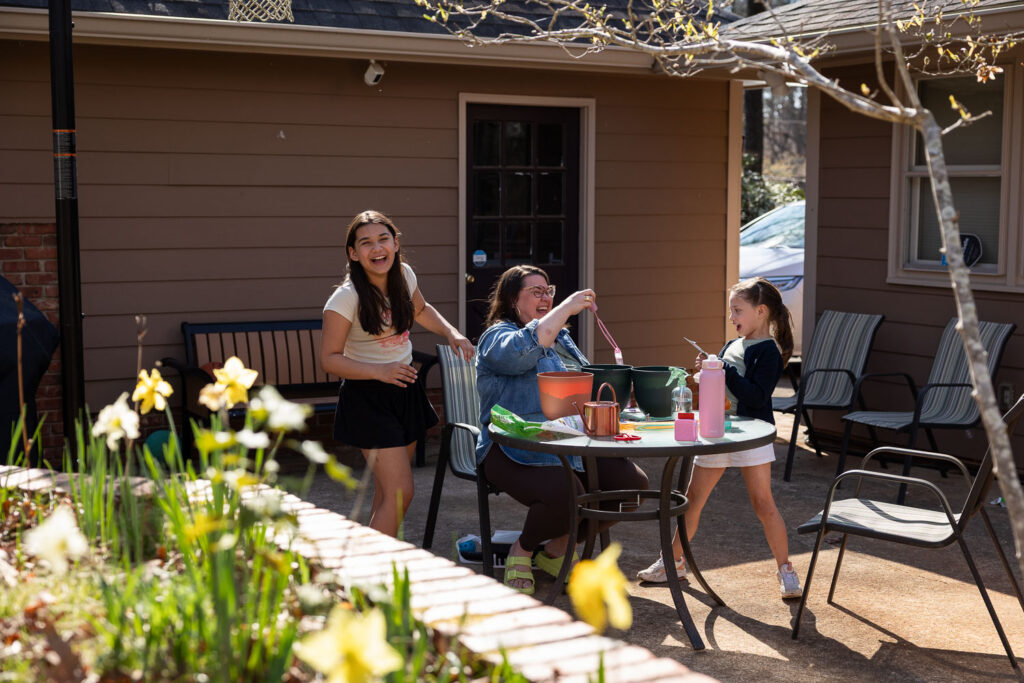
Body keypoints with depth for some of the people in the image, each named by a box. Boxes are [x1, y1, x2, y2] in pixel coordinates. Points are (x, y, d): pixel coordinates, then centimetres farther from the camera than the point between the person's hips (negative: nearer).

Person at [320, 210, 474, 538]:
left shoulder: (404, 275, -1)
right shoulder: (345, 298, -20)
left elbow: (421, 310, 21)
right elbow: (329, 359, -17)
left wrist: (452, 333, 4)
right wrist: (380, 371, -29)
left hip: (405, 389, 7)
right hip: (367, 397, -7)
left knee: (387, 492, 13)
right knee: (399, 492, -13)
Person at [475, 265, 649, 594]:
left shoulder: (561, 338, 24)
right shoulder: (497, 337, -1)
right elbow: (524, 349, -26)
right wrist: (568, 306, -19)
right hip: (517, 452, -8)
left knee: (633, 482, -10)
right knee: (566, 495, -35)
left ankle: (557, 551, 10)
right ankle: (522, 551, 1)